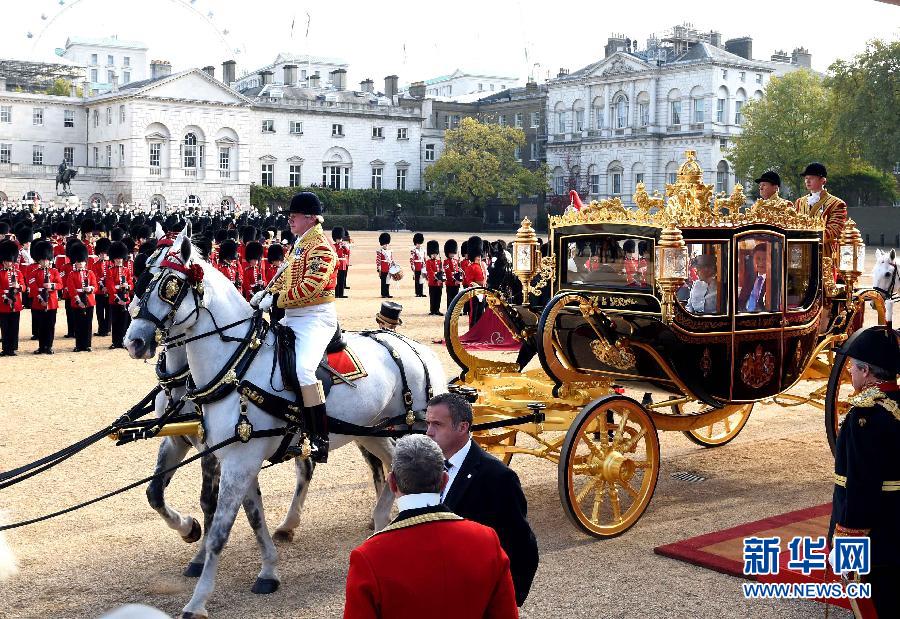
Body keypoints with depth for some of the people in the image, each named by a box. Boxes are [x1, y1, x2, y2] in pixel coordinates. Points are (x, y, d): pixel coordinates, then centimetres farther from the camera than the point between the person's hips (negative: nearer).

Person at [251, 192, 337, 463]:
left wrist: (276, 300, -21)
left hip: (316, 318, -11)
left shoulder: (321, 247, -13)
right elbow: (287, 276, 24)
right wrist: (267, 293, 7)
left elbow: (311, 287, -23)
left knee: (303, 370, -28)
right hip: (292, 318, 11)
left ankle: (320, 437, -23)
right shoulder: (299, 243, 17)